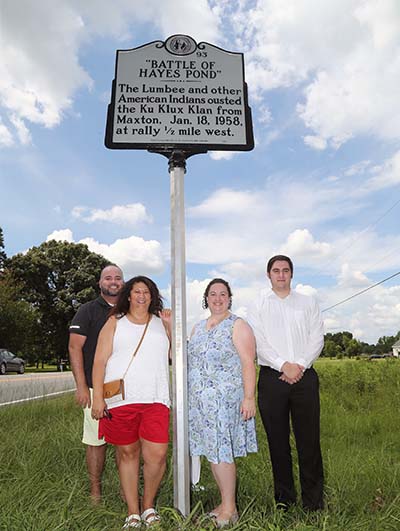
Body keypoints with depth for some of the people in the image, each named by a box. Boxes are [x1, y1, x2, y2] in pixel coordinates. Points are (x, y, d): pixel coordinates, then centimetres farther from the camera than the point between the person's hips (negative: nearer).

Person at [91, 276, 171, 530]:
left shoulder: (161, 322, 15)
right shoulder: (115, 322, 10)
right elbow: (100, 360, 4)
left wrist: (171, 327, 0)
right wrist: (97, 397, -4)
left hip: (155, 399, 1)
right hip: (120, 399, -1)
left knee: (157, 454, -6)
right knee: (127, 454, 8)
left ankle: (149, 506, 20)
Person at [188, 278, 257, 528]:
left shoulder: (238, 325, -5)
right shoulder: (198, 328, 15)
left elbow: (248, 364, -11)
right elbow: (191, 360, 22)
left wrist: (249, 397, -16)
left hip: (226, 399, -6)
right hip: (201, 400, 6)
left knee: (221, 452, -3)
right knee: (212, 451, 11)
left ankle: (230, 509, 13)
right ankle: (226, 503, 26)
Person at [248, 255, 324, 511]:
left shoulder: (308, 302, 12)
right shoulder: (258, 306, 8)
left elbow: (317, 338, 4)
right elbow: (258, 342, -1)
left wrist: (300, 365, -10)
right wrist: (284, 365, -13)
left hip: (304, 375, 1)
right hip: (272, 377, 0)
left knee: (309, 439, 2)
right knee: (278, 440, 7)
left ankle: (314, 499, 15)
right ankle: (284, 497, 20)